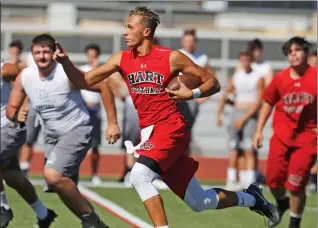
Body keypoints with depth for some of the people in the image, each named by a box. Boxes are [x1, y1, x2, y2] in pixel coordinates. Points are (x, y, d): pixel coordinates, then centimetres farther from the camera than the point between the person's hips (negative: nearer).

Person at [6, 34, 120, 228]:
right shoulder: (24, 77, -4)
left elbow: (103, 87, -13)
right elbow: (11, 108, 4)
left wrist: (112, 123, -14)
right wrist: (16, 115, -21)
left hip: (77, 131, -7)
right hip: (53, 135, 7)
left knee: (53, 174, -28)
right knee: (64, 187, 11)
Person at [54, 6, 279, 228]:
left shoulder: (171, 58, -7)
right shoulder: (122, 59, 6)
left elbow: (213, 83, -1)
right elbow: (85, 81, 3)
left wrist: (192, 94, -17)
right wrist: (65, 61, -11)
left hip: (171, 129, -6)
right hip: (149, 132, 6)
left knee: (139, 175, -28)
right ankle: (251, 198, 32)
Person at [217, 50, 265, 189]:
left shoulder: (258, 78, -2)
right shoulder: (236, 77, 12)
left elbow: (259, 101, -8)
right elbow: (225, 96, 15)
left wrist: (244, 118, -13)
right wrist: (218, 114, 3)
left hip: (250, 115, -5)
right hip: (236, 112, 5)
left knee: (249, 150, -12)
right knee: (233, 149, 2)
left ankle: (250, 182, -17)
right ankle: (231, 180, 6)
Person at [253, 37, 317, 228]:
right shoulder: (280, 78, 0)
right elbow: (268, 104, 12)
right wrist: (259, 130, 9)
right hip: (281, 136, 3)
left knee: (296, 186, -6)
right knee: (273, 180, 9)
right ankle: (282, 204, 42)